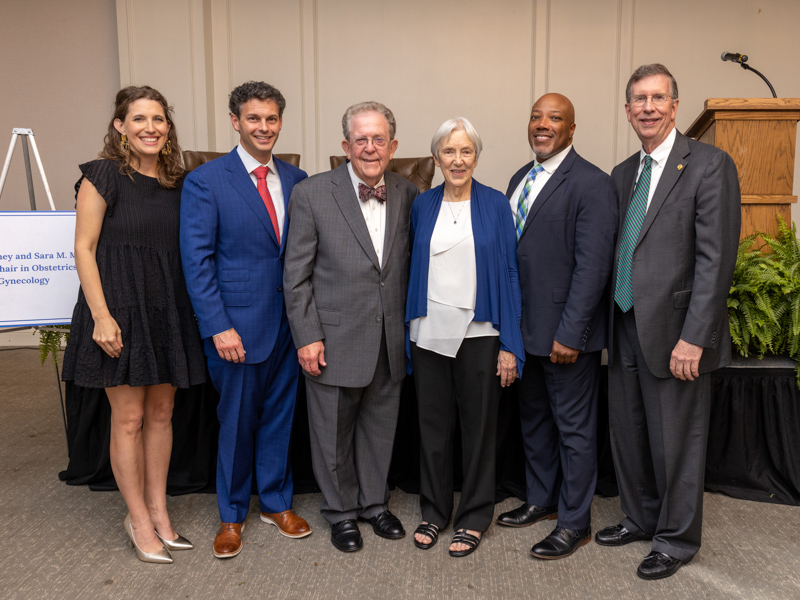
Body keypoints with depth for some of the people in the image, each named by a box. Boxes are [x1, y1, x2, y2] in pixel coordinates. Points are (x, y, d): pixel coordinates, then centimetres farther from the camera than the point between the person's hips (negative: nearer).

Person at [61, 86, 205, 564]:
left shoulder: (177, 181, 9)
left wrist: (192, 311, 5)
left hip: (168, 308, 5)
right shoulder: (104, 175, -6)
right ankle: (139, 520, 20)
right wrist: (101, 316, -16)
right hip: (120, 308, -5)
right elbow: (84, 249, -9)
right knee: (129, 419, 4)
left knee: (162, 413, 12)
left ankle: (159, 511, 27)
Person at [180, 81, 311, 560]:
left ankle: (277, 502, 35)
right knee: (237, 421, 9)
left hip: (288, 321, 4)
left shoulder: (296, 179, 7)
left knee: (280, 414, 15)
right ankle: (232, 515, 30)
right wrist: (218, 326, -15)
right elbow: (197, 260, -9)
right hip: (237, 324, -4)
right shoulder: (205, 180, -5)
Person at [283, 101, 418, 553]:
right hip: (335, 340, -3)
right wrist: (307, 337, -9)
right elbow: (297, 274, -6)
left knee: (380, 428, 18)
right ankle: (341, 511, 34)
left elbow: (412, 265, 9)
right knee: (333, 433, 12)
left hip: (391, 341, 3)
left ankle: (374, 502, 40)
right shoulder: (313, 194, -8)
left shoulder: (408, 194, 2)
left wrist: (410, 326, 6)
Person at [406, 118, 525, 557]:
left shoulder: (495, 204, 0)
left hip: (479, 333, -2)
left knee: (478, 426, 8)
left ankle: (474, 517, 26)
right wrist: (408, 329, 2)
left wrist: (509, 345, -7)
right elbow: (413, 268, 9)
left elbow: (509, 273, -2)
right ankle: (434, 511, 29)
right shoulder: (422, 205, 6)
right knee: (433, 425, 11)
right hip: (429, 333, 2)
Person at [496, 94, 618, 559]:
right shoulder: (521, 179, 12)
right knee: (534, 419, 20)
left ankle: (575, 522, 24)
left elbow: (593, 265, -18)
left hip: (566, 332, -8)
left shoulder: (592, 184, -13)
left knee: (574, 427, 7)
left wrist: (569, 333, -20)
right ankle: (541, 499, 39)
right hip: (526, 328, 8)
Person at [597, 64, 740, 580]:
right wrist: (609, 320, 8)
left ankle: (677, 539, 28)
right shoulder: (623, 174, 13)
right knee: (627, 432, 16)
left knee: (675, 441, 7)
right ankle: (640, 519, 37)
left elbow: (716, 259, -15)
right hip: (626, 327, 7)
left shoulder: (709, 165, -8)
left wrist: (693, 338, -19)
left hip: (673, 331, -6)